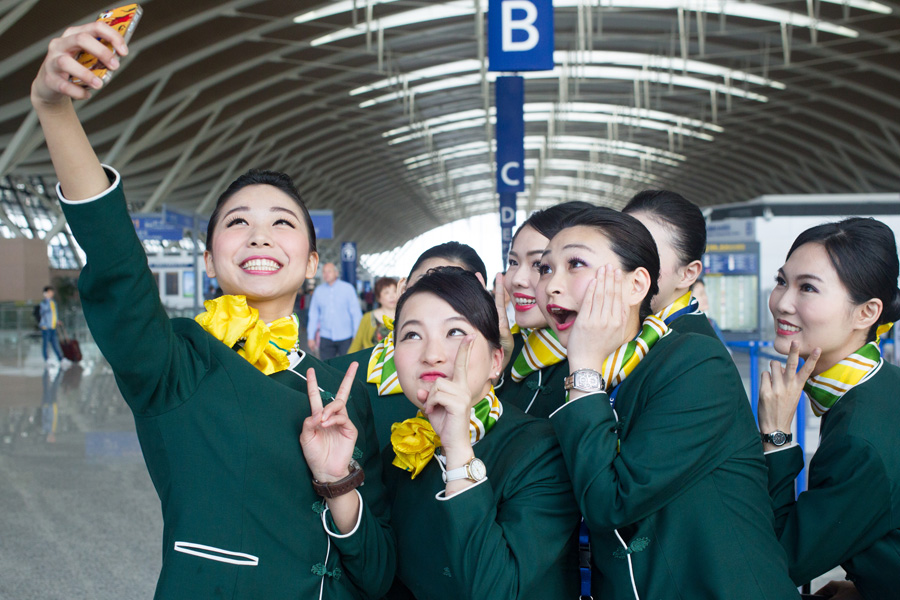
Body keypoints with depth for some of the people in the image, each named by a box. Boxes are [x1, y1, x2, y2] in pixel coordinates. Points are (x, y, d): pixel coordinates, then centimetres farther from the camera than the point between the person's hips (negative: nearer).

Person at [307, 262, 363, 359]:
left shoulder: (347, 288, 1)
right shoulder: (318, 291, 7)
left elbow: (356, 313, 1)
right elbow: (313, 315, 12)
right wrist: (311, 337, 10)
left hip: (345, 337, -2)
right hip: (326, 338, 2)